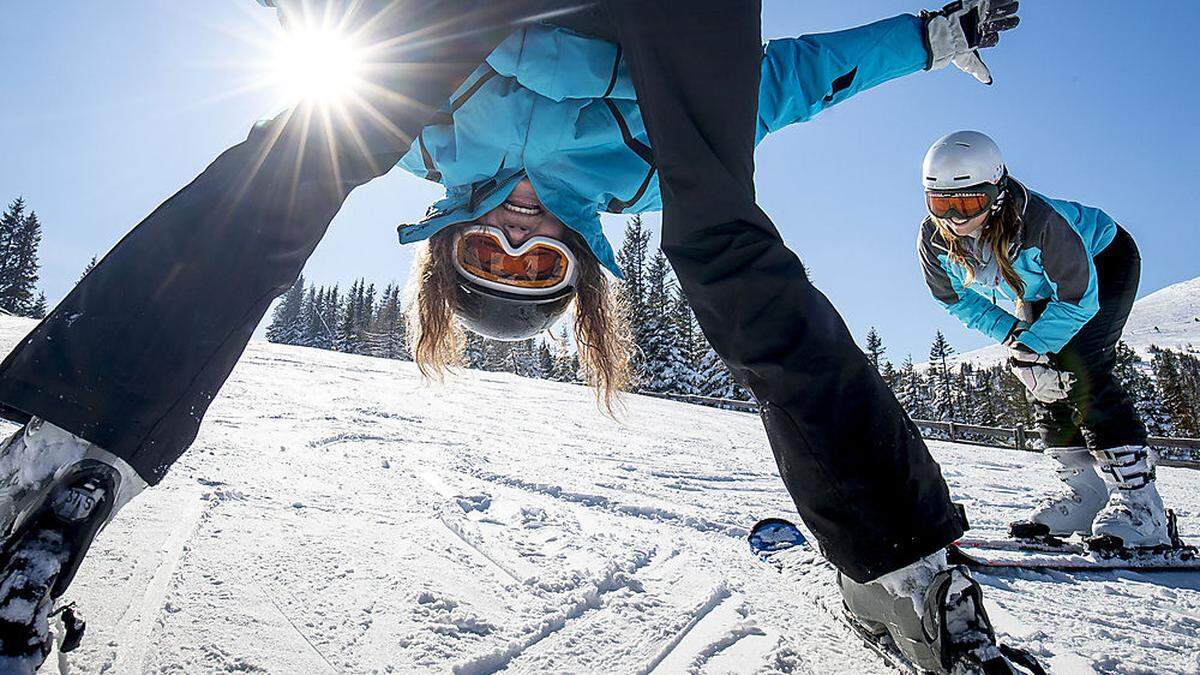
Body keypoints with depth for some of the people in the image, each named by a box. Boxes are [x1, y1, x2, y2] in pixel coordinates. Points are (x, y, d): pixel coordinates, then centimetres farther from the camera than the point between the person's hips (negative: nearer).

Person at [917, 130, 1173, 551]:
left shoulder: (1037, 221, -40)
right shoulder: (933, 241, -26)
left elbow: (1079, 300, -28)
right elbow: (958, 300, -9)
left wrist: (1031, 346, -27)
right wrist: (1012, 336, -17)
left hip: (1103, 261, -6)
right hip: (1039, 296, 6)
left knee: (1080, 372, -22)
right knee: (1042, 381, -4)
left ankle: (1138, 500, -17)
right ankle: (1086, 491, 7)